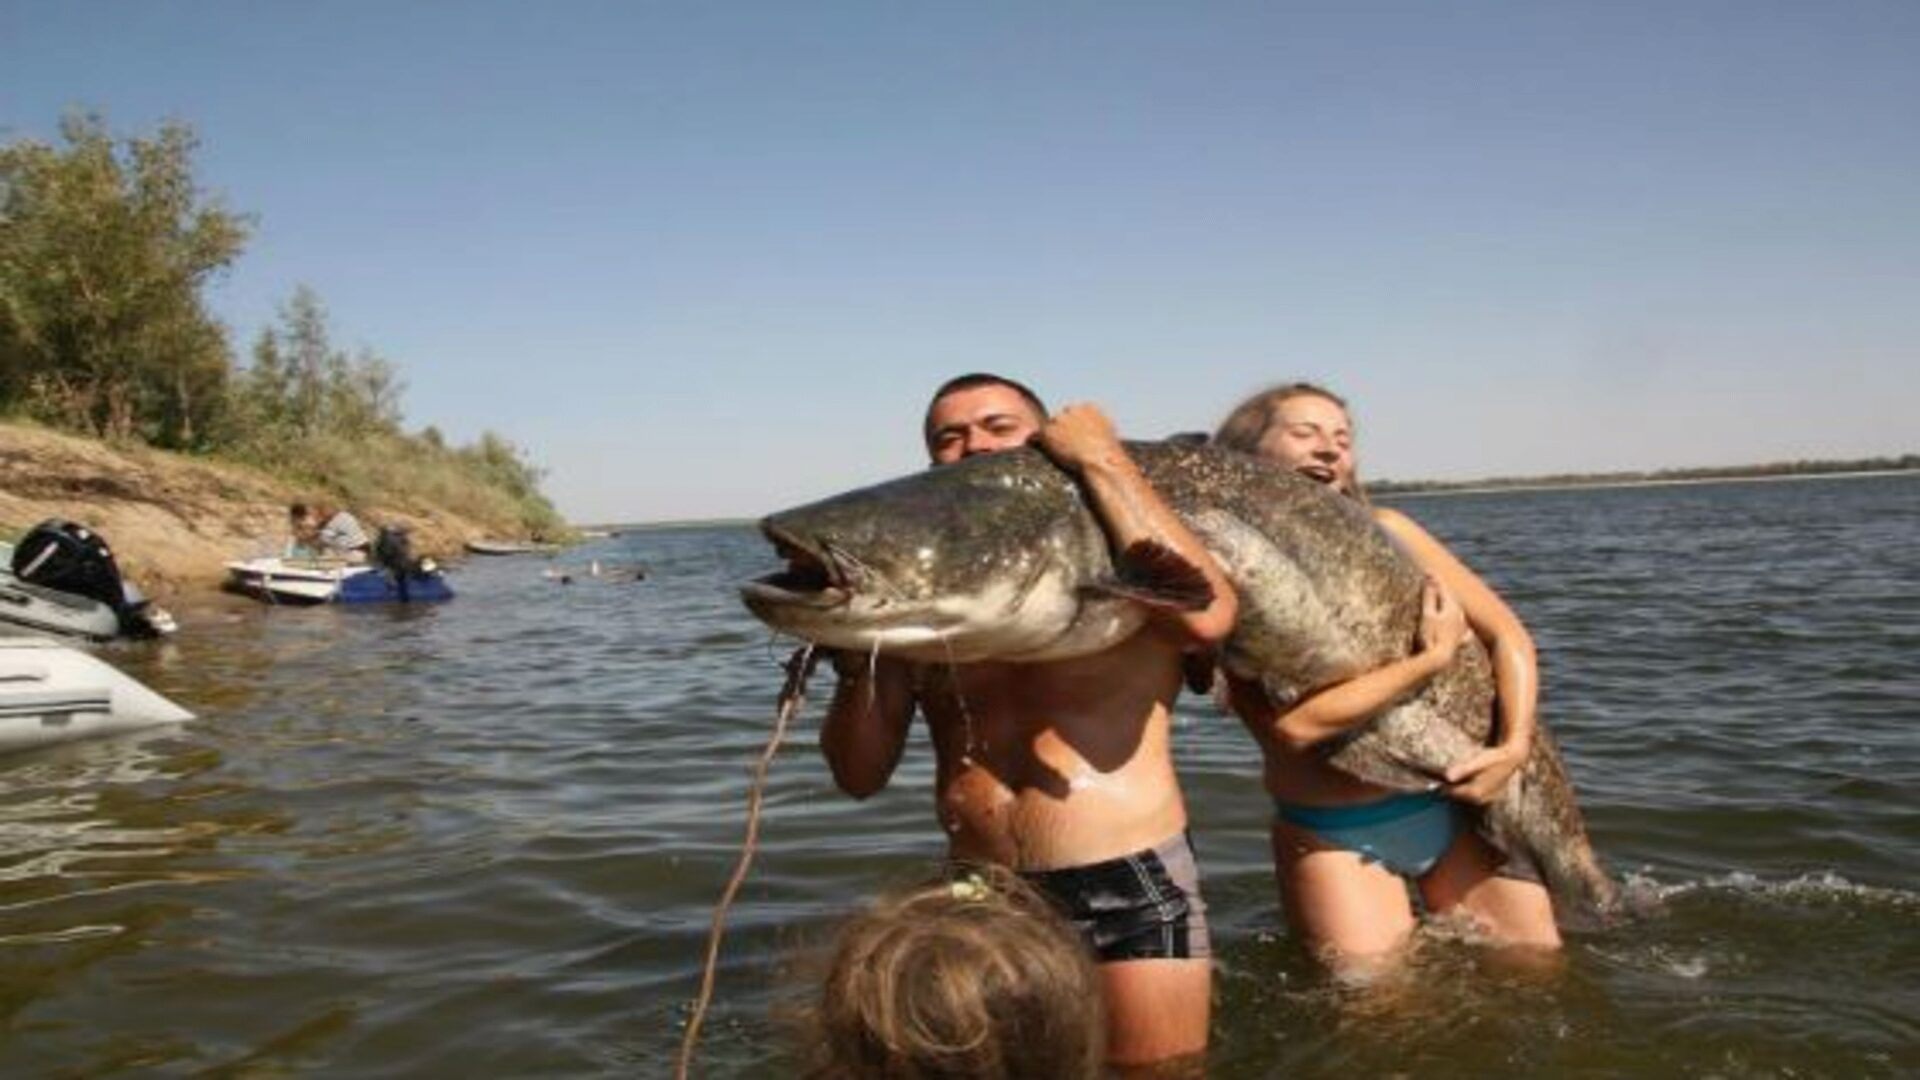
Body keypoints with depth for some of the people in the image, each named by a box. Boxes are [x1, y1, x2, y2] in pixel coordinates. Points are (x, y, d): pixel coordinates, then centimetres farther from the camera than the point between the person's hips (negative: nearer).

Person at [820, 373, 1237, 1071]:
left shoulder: (1129, 563, -2)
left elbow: (1209, 616, -26)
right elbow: (860, 776, 5)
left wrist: (1104, 462, -16)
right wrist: (857, 660, -14)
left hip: (1130, 892, -2)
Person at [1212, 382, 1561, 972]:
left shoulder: (1384, 531, 0)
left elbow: (1507, 633, 2)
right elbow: (1294, 724, -24)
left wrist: (1515, 744, -13)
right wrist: (1430, 661, -21)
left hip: (1454, 797, 4)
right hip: (1334, 838, -4)